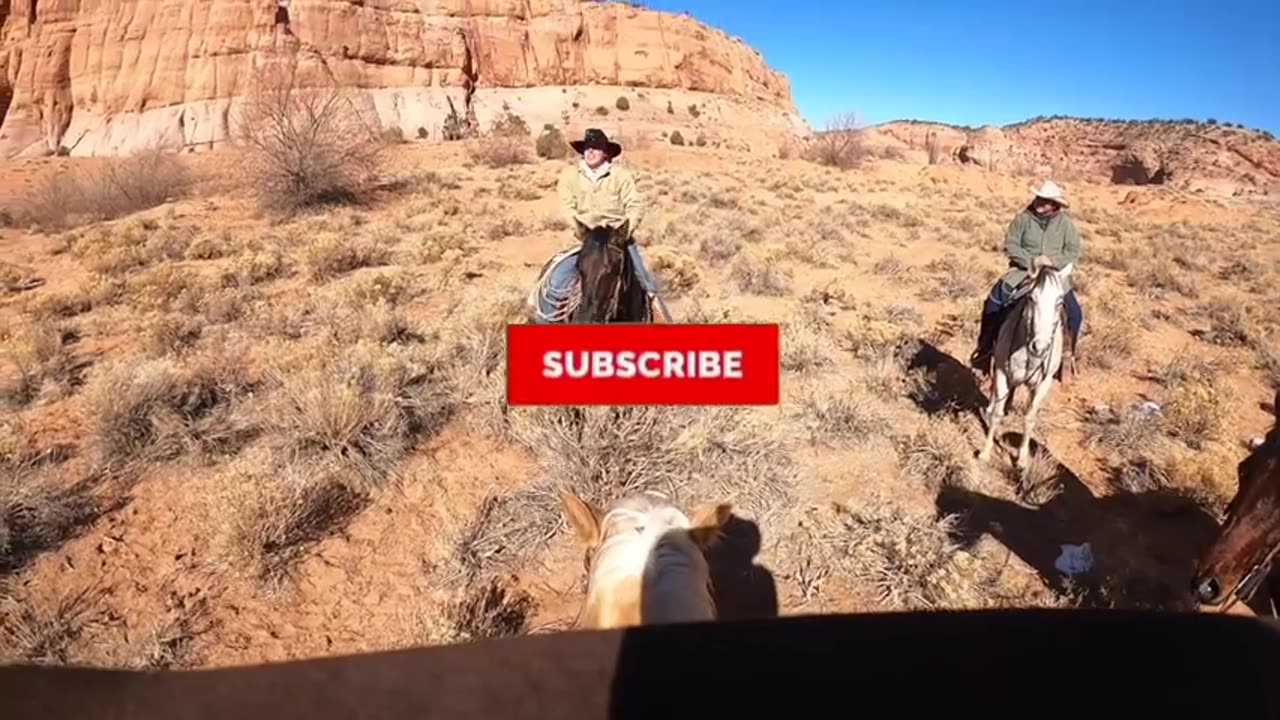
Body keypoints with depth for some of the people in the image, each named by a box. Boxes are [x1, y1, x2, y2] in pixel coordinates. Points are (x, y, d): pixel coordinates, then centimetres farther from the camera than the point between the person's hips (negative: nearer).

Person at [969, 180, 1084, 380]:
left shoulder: (1065, 223, 0)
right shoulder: (1023, 218, -4)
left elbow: (1074, 251, 1)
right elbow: (1010, 245, -8)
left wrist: (1054, 261, -17)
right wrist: (1031, 261, -20)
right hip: (1023, 270, -1)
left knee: (1074, 313, -12)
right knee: (994, 301, -22)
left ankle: (1067, 353, 12)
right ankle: (985, 349, -9)